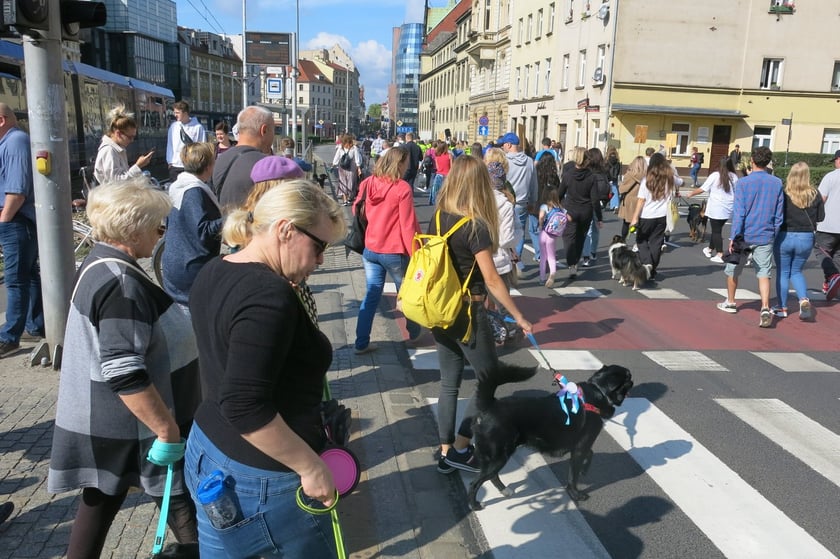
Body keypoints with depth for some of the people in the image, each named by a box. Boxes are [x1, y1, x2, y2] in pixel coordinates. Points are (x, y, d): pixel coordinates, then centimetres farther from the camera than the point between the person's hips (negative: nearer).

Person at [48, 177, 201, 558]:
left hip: (105, 421, 10)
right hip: (126, 426, -10)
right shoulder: (122, 284, -26)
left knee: (102, 499, 21)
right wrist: (168, 430, -26)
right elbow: (124, 375, -32)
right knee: (179, 498, 5)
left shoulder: (100, 263, 6)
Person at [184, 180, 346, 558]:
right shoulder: (270, 295, -27)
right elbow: (245, 407, -30)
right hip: (259, 478, -9)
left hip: (207, 450, 9)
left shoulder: (213, 274, 3)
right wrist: (311, 466, -22)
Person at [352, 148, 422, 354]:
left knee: (371, 296, 11)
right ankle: (413, 333, 34)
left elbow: (356, 210, 12)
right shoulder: (402, 188, -15)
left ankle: (361, 343, 10)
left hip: (370, 250, 5)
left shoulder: (368, 184, 0)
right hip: (395, 252, -5)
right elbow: (408, 225, -16)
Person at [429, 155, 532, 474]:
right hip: (468, 314, -7)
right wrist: (519, 317, -11)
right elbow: (491, 280, -18)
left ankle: (446, 453, 21)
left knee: (449, 382, 14)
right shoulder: (476, 226, -17)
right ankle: (460, 448, 13)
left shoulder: (438, 218, 2)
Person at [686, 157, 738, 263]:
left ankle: (719, 255, -3)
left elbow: (702, 189, -4)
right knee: (717, 229, 19)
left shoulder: (715, 176, -8)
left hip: (716, 209, -4)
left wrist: (691, 194, 10)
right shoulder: (734, 177, 4)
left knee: (716, 231, 2)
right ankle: (710, 249, 33)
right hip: (728, 209, 5)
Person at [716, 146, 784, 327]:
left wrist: (733, 237, -10)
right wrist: (774, 235, 17)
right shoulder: (777, 183, 2)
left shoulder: (744, 182, -9)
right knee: (764, 274, 2)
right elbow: (779, 214, 7)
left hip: (744, 235, -2)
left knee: (733, 270, 16)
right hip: (766, 237, 2)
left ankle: (730, 303, 30)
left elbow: (738, 212, -13)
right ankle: (765, 308, -16)